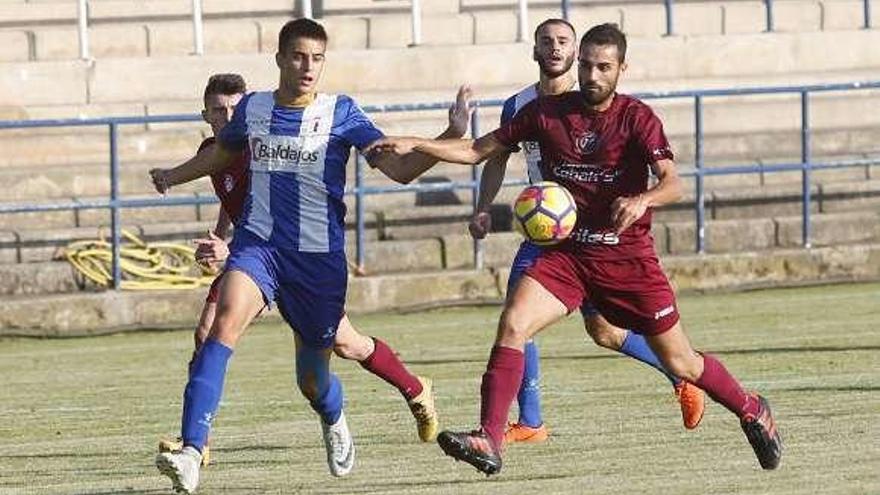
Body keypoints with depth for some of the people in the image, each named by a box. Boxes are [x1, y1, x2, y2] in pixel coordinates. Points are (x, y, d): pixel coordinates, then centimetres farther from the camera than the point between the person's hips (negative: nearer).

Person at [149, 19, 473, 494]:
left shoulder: (340, 113, -4)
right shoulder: (252, 108, 4)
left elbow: (400, 169, -9)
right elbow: (222, 152, 28)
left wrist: (452, 135, -22)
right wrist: (173, 176, 41)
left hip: (319, 257, -1)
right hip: (258, 244, 1)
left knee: (313, 381, 8)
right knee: (226, 321, -29)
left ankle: (334, 422, 49)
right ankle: (191, 453, -36)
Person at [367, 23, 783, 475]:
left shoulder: (636, 118, -8)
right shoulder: (547, 112, 1)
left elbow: (672, 184, -21)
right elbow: (477, 151, 8)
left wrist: (641, 200, -42)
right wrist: (415, 145, -3)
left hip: (628, 257, -2)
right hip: (565, 254, 2)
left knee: (680, 363, 5)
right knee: (512, 324, -23)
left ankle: (752, 411, 31)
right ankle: (488, 442, -24)